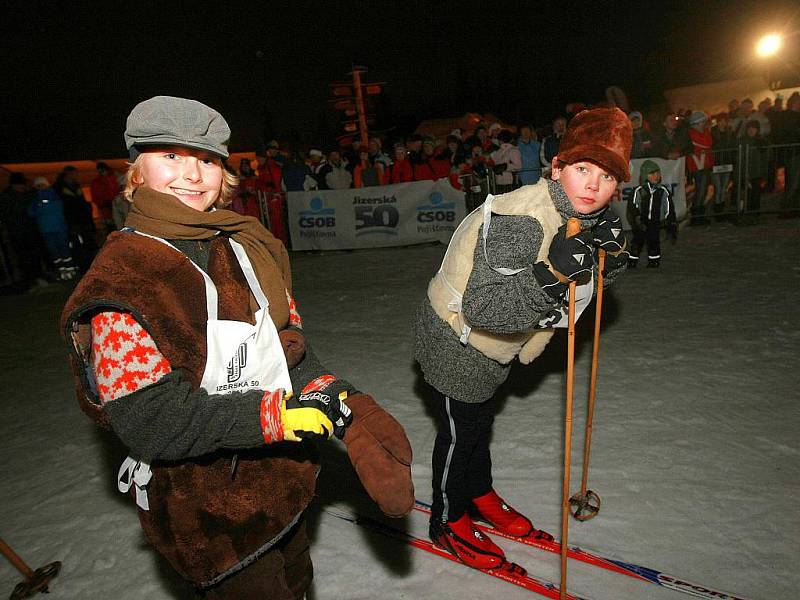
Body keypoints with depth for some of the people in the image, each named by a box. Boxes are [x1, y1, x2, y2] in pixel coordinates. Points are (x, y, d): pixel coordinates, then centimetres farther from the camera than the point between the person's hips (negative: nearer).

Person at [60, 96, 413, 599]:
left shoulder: (252, 244, 0)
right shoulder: (120, 279, -19)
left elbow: (288, 341, 4)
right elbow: (150, 422, -23)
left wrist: (331, 393, -13)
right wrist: (274, 415, -28)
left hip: (285, 473, 6)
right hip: (207, 509, -6)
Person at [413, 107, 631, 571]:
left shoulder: (586, 216, -6)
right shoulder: (522, 220, -35)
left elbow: (594, 280, 7)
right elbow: (482, 309, -40)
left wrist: (613, 254, -14)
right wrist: (550, 274, -50)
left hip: (489, 341, 8)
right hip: (455, 339, -8)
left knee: (481, 419, 26)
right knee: (461, 431, 10)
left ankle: (481, 495, 51)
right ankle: (449, 522, 36)